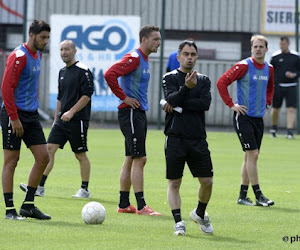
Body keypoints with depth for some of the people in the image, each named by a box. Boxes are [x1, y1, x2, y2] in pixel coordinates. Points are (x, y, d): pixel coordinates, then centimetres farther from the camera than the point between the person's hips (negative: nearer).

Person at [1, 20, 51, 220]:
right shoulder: (19, 56, -15)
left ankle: (28, 205, 11)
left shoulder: (37, 54, 12)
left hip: (31, 115, 8)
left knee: (43, 157, 3)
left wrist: (34, 109, 17)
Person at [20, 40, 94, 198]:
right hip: (62, 119, 8)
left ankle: (85, 190, 11)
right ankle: (39, 187, -5)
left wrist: (71, 112, -21)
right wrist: (56, 118, 22)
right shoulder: (62, 72, 16)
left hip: (77, 120, -7)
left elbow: (87, 95, -15)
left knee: (80, 155, 1)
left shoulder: (83, 71, -9)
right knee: (50, 149, -2)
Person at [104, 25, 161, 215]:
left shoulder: (144, 60, 16)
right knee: (139, 159, -10)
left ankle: (124, 204, 18)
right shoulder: (133, 58, -14)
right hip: (130, 112, -10)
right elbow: (110, 74, -25)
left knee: (131, 160, 12)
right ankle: (141, 206, -9)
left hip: (140, 113, 10)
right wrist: (124, 97, -19)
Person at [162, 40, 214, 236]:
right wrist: (186, 88, -29)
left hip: (198, 139, 3)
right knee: (174, 182, -3)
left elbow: (205, 104, -4)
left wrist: (179, 104, -11)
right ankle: (178, 222, -1)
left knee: (207, 181, 0)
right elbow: (171, 100, -13)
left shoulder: (203, 80, 13)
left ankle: (200, 214, 23)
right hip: (175, 138, -2)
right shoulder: (170, 78, 5)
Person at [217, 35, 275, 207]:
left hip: (259, 117, 7)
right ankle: (258, 196, -9)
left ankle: (243, 195, 15)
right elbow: (222, 82, -11)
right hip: (244, 116, -7)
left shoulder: (269, 68, 9)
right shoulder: (244, 66, -11)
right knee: (252, 154, -11)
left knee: (251, 157, 9)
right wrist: (231, 104, -12)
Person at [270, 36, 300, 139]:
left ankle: (290, 131, -14)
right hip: (278, 86, 1)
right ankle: (274, 128, 32)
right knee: (275, 108, 8)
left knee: (291, 109, -11)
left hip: (291, 87, -1)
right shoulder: (275, 56, 2)